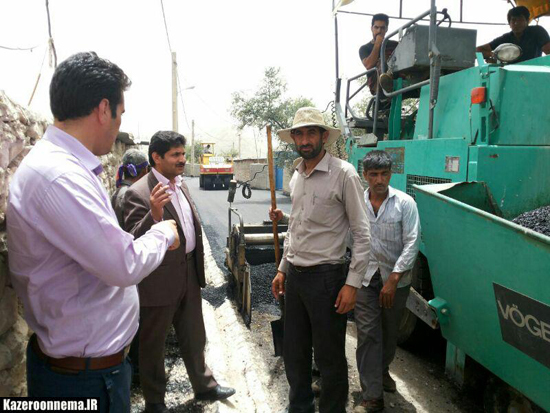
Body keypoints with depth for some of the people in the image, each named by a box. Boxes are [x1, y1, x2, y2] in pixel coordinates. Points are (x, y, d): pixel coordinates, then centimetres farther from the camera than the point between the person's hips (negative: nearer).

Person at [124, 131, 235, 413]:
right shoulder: (139, 193, -19)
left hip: (189, 273, 7)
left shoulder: (180, 184, 6)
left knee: (194, 337, 23)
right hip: (160, 281, -7)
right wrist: (155, 216, -40)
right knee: (153, 344, 14)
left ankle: (204, 386, 43)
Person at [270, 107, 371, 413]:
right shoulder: (297, 176, 9)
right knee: (293, 353, 19)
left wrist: (352, 284, -16)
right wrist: (283, 269, 17)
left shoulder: (344, 174, -13)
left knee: (329, 358, 8)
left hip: (325, 276, -7)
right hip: (295, 275, 7)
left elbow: (362, 234, -13)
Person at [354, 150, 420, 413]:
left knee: (390, 332, 16)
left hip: (396, 279, 0)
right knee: (367, 334, -3)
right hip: (365, 277, 0)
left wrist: (394, 278, -16)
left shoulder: (405, 203, -6)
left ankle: (383, 370, 44)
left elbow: (412, 243, -10)